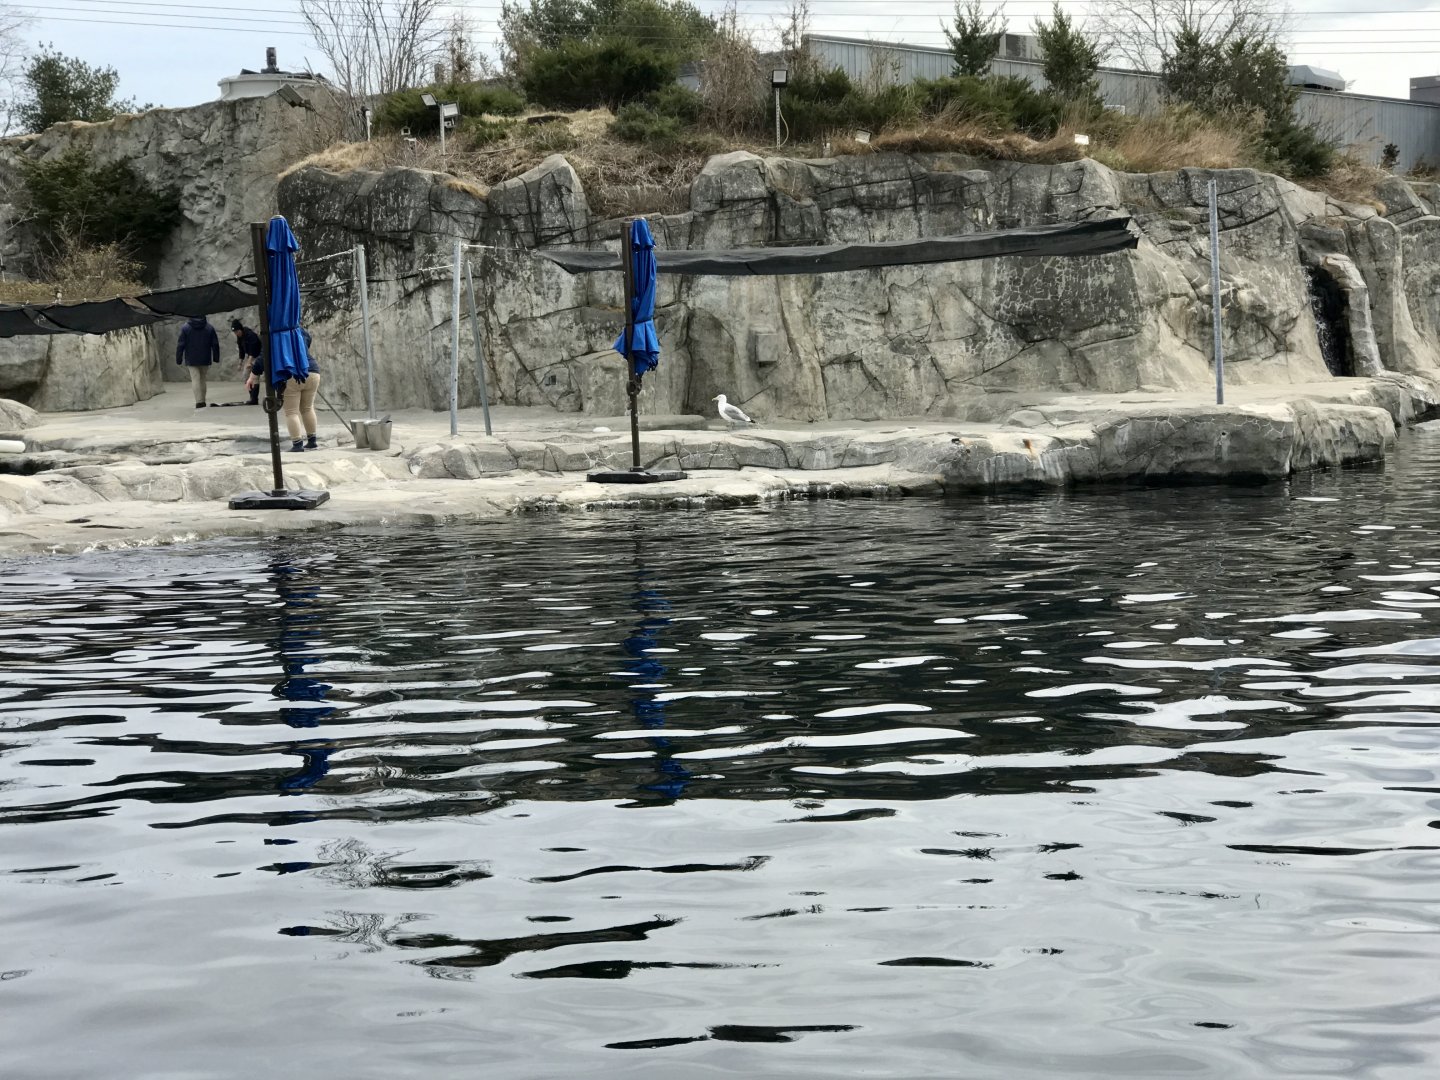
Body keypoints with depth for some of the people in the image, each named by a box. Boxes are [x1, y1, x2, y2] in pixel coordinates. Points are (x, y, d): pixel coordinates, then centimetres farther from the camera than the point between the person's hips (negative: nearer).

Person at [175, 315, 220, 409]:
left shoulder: (185, 328, -4)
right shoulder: (210, 328, 2)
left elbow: (180, 345, -4)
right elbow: (215, 344, 5)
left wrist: (179, 359, 3)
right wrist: (216, 358, 13)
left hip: (191, 360, -3)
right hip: (205, 360, 3)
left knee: (195, 380, -4)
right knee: (202, 379, 14)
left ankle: (199, 401, -17)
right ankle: (202, 401, 17)